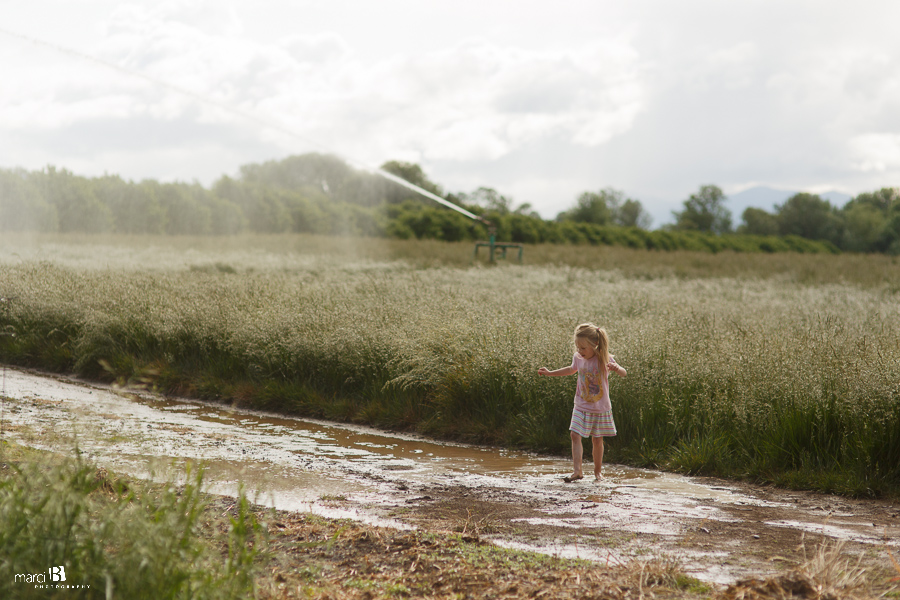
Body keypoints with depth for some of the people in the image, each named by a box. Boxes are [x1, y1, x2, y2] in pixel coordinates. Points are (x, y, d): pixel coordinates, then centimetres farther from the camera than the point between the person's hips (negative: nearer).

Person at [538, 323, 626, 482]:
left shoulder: (604, 359, -15)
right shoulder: (578, 357, -3)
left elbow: (624, 374, -21)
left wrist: (617, 369, -45)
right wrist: (550, 373, 22)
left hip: (601, 409, -3)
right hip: (581, 407, 3)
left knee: (597, 439, 6)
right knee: (575, 435, -12)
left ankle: (598, 471, 23)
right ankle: (577, 471, -16)